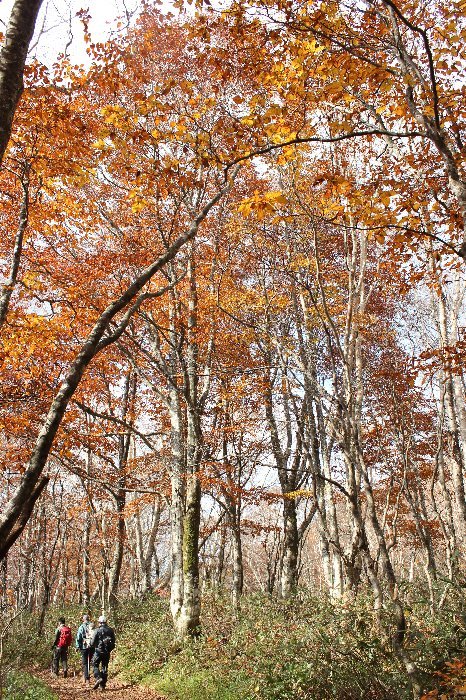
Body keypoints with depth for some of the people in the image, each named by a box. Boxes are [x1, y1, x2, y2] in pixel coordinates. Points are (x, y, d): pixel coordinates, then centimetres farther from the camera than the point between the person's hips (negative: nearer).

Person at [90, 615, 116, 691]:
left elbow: (92, 643, -9)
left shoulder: (98, 630, -12)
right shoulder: (111, 630, 2)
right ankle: (102, 685, 13)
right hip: (107, 652, 4)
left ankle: (98, 678, -11)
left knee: (95, 665, 10)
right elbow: (113, 642, 8)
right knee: (105, 667, 12)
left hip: (99, 651, -4)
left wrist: (93, 645, 13)